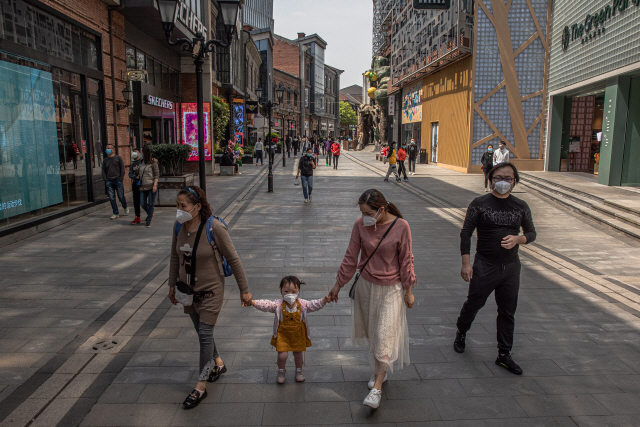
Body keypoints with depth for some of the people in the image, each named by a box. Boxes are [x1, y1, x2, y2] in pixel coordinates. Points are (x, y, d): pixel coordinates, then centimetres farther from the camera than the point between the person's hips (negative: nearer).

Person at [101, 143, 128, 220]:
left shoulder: (118, 158, 6)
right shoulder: (105, 160, 17)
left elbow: (122, 169, 1)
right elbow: (103, 171, 16)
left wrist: (121, 178, -8)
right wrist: (106, 180, 3)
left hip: (118, 180, -3)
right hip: (109, 182, 4)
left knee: (121, 196, -4)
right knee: (112, 198, -1)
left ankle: (125, 208, 24)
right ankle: (116, 213, 4)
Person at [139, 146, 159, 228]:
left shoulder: (153, 162, -6)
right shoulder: (141, 162, 11)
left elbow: (157, 174, -9)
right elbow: (141, 174, 19)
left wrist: (155, 185, -16)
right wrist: (140, 184, 14)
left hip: (151, 186, -6)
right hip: (143, 186, 6)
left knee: (150, 204, -1)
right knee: (142, 204, 5)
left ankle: (148, 221, 8)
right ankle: (150, 214, 32)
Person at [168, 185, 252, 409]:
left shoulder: (214, 227, -24)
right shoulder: (178, 226, -8)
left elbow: (233, 259, -16)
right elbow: (175, 257, 8)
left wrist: (244, 290, -12)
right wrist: (172, 285, 14)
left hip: (210, 290, -6)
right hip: (188, 289, 6)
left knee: (205, 334, -1)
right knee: (201, 331, 19)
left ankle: (201, 386, 13)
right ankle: (218, 363, 45)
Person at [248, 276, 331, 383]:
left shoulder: (302, 304, -12)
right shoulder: (278, 305, -16)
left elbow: (314, 305, -16)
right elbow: (266, 305, -24)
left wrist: (323, 301, -34)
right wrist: (253, 302, -38)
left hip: (298, 334, 2)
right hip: (283, 334, -1)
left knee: (298, 353, 15)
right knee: (282, 355, -5)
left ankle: (299, 371, 44)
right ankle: (282, 371, 26)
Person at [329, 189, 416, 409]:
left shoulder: (400, 227, -17)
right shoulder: (360, 225, -9)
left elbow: (406, 260, -7)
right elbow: (350, 257, -1)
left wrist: (408, 291, -1)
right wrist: (338, 284, 4)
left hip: (391, 288, -3)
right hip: (366, 285, 3)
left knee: (384, 335, -5)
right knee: (371, 332, 14)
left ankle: (377, 386, 7)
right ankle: (378, 371, 36)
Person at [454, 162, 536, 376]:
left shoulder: (521, 206, 4)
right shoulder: (479, 204, -5)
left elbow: (532, 233, 12)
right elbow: (466, 233, -6)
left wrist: (517, 239, -12)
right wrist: (466, 263, -12)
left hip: (511, 267, 3)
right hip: (484, 266, -3)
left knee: (508, 312, 9)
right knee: (473, 304, 9)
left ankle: (504, 355, 22)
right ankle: (461, 333, 38)